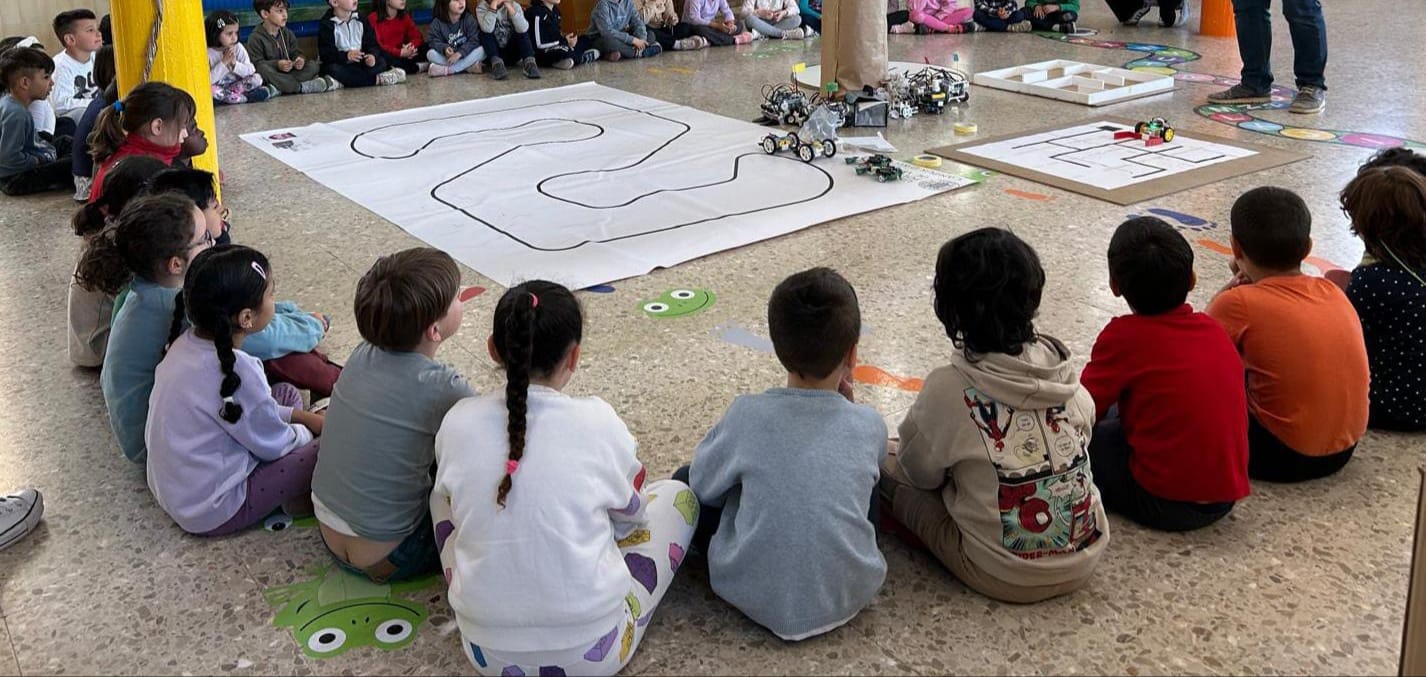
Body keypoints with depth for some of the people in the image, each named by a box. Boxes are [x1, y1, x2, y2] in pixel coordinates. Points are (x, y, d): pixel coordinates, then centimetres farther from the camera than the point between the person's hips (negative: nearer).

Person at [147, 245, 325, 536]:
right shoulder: (236, 370, -30)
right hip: (210, 513, -9)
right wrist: (308, 430, 5)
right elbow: (273, 444, -16)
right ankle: (299, 501, 16)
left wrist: (305, 417, 9)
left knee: (286, 393, 14)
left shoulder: (188, 340, -5)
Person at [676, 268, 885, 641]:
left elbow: (704, 484, 2)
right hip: (849, 596, 2)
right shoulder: (869, 425, -9)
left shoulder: (747, 415, -14)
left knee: (684, 481, 18)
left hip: (755, 598, -2)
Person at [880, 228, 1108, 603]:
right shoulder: (1058, 365, -8)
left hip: (1005, 578, -5)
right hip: (1084, 559, 5)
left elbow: (919, 471, -5)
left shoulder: (949, 389, -21)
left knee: (885, 466, 9)